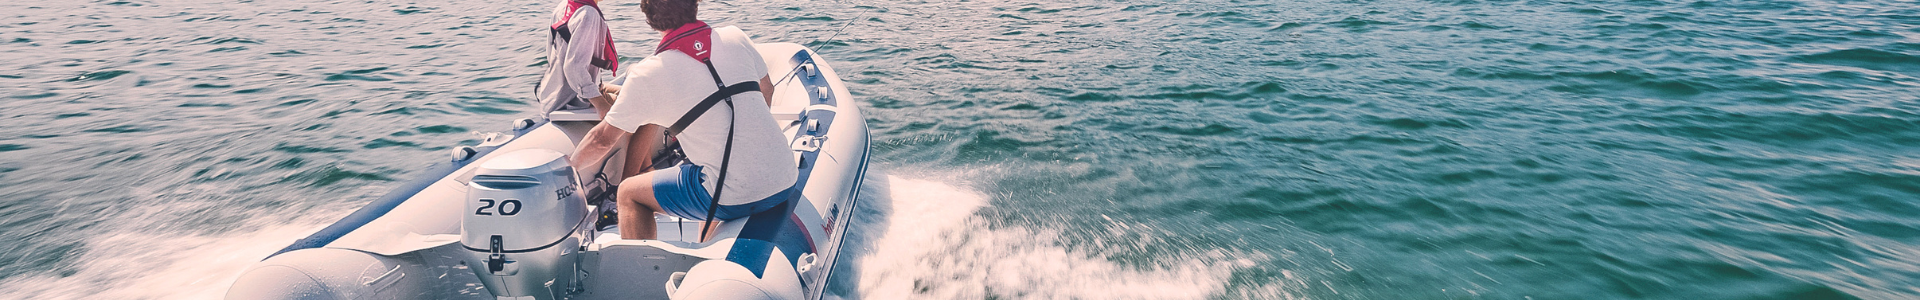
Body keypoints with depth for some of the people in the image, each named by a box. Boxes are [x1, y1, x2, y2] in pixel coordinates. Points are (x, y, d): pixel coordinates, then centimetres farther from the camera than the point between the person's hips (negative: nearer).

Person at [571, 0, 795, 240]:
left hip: (736, 199, -5)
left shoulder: (647, 75, -6)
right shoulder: (735, 37, 5)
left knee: (628, 193, 14)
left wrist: (568, 166, 24)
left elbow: (602, 140, 4)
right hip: (787, 180, 6)